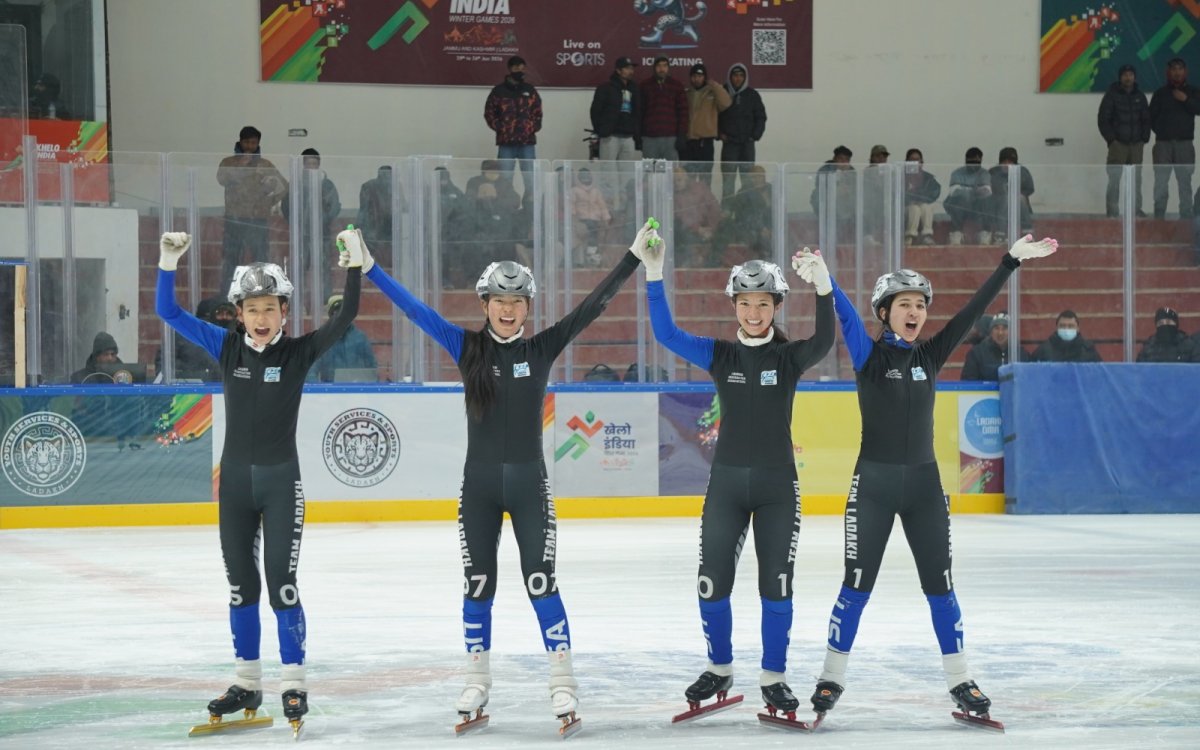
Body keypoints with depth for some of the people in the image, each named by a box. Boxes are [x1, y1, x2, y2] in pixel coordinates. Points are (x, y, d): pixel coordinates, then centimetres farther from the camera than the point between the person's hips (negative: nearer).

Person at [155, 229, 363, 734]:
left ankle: (293, 682, 5)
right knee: (240, 585, 10)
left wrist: (355, 267, -24)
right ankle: (247, 682, 19)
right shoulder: (226, 347, 1)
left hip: (281, 483, -3)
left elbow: (345, 318, -16)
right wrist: (169, 262, -10)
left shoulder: (299, 352, -6)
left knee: (281, 584, -4)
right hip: (235, 482, 3)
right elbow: (169, 313, 1)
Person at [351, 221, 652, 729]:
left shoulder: (542, 348, -1)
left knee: (541, 582, -4)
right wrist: (370, 268, -12)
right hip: (479, 484, 1)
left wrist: (633, 258, -9)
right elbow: (415, 309, -5)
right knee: (477, 584, 6)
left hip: (529, 483, -1)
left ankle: (562, 682, 2)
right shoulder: (468, 348, 0)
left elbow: (593, 306, -4)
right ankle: (477, 681, 18)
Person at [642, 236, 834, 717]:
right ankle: (719, 670, 21)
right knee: (712, 583, 3)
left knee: (776, 585, 2)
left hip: (777, 484, -1)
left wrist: (822, 284, -38)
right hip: (726, 481, 1)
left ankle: (773, 678, 13)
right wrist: (653, 274, -21)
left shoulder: (790, 358, -2)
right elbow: (666, 334, -10)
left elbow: (824, 342, -23)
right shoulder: (719, 356, 2)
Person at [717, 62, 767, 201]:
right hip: (729, 143, -1)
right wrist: (719, 134, -4)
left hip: (747, 143, 1)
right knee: (727, 178, -4)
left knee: (748, 179, 1)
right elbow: (714, 116, 7)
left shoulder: (752, 95, 6)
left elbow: (761, 117, 8)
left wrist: (755, 135, -2)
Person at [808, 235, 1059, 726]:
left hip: (923, 483, 3)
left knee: (939, 584, 6)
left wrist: (1012, 261, -1)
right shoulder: (868, 355, -4)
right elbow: (846, 315, -21)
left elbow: (973, 310, 3)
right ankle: (832, 678, 10)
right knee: (857, 584, 0)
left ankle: (960, 681, 13)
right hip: (873, 483, -3)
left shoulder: (931, 355, 5)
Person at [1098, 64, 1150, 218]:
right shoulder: (1112, 95, -1)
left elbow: (1146, 119, 17)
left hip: (1136, 145, 4)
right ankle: (1112, 211, -4)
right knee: (1114, 179, -6)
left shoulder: (1140, 96, 11)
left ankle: (1136, 209, 12)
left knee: (1136, 179, 6)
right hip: (1118, 144, -4)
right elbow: (1102, 119, -3)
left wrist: (1144, 138, 5)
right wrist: (1111, 139, -8)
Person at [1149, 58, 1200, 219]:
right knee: (1161, 182, -3)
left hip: (1184, 143, 0)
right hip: (1163, 143, 0)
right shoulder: (1160, 94, 8)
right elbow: (1151, 117, 9)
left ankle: (1186, 216, 2)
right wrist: (1160, 131, 1)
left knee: (1185, 181, -1)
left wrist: (1186, 100, -17)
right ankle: (1159, 216, 1)